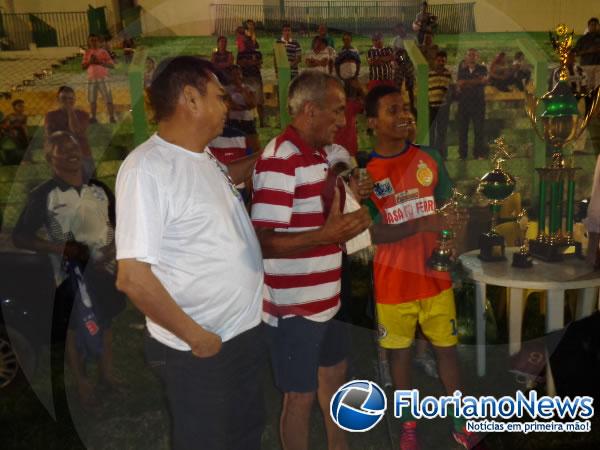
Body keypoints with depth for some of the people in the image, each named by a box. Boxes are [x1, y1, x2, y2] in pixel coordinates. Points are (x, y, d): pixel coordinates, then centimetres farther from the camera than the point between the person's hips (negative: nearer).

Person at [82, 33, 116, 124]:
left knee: (108, 99, -8)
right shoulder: (87, 53, 10)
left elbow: (112, 65, -7)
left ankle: (112, 118, -4)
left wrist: (100, 62, -18)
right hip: (91, 79, 4)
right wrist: (89, 62, -9)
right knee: (92, 100, 8)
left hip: (103, 79, -3)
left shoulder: (103, 52, 0)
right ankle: (93, 117, 16)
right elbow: (83, 66, 10)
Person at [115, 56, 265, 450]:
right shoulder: (147, 167, -23)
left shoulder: (204, 159, 3)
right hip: (197, 351, -8)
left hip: (246, 329, 8)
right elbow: (132, 276, -26)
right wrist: (195, 336, -19)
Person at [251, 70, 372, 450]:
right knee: (301, 396, 8)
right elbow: (262, 242, -27)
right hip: (294, 306, -10)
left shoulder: (317, 154, 9)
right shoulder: (281, 161, -22)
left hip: (325, 298, 10)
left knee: (334, 373, 25)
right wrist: (326, 235, -38)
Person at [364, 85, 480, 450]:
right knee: (400, 352, 13)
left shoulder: (430, 158, 1)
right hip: (394, 282, -1)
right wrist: (422, 224, -26)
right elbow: (374, 233, -13)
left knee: (447, 348, 11)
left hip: (436, 276, 2)